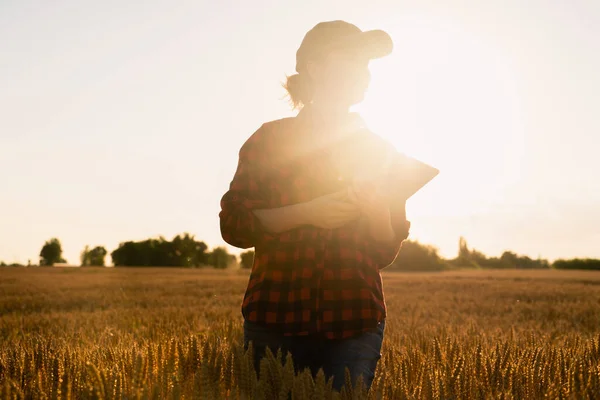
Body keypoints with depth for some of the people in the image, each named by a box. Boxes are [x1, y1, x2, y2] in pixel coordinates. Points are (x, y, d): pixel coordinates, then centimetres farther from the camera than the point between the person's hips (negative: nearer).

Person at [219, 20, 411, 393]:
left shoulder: (380, 151, 9)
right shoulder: (270, 138, 3)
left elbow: (386, 251, 7)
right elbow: (234, 224, -4)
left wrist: (377, 206, -13)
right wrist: (308, 211, -16)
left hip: (354, 325, 1)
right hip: (276, 322, -1)